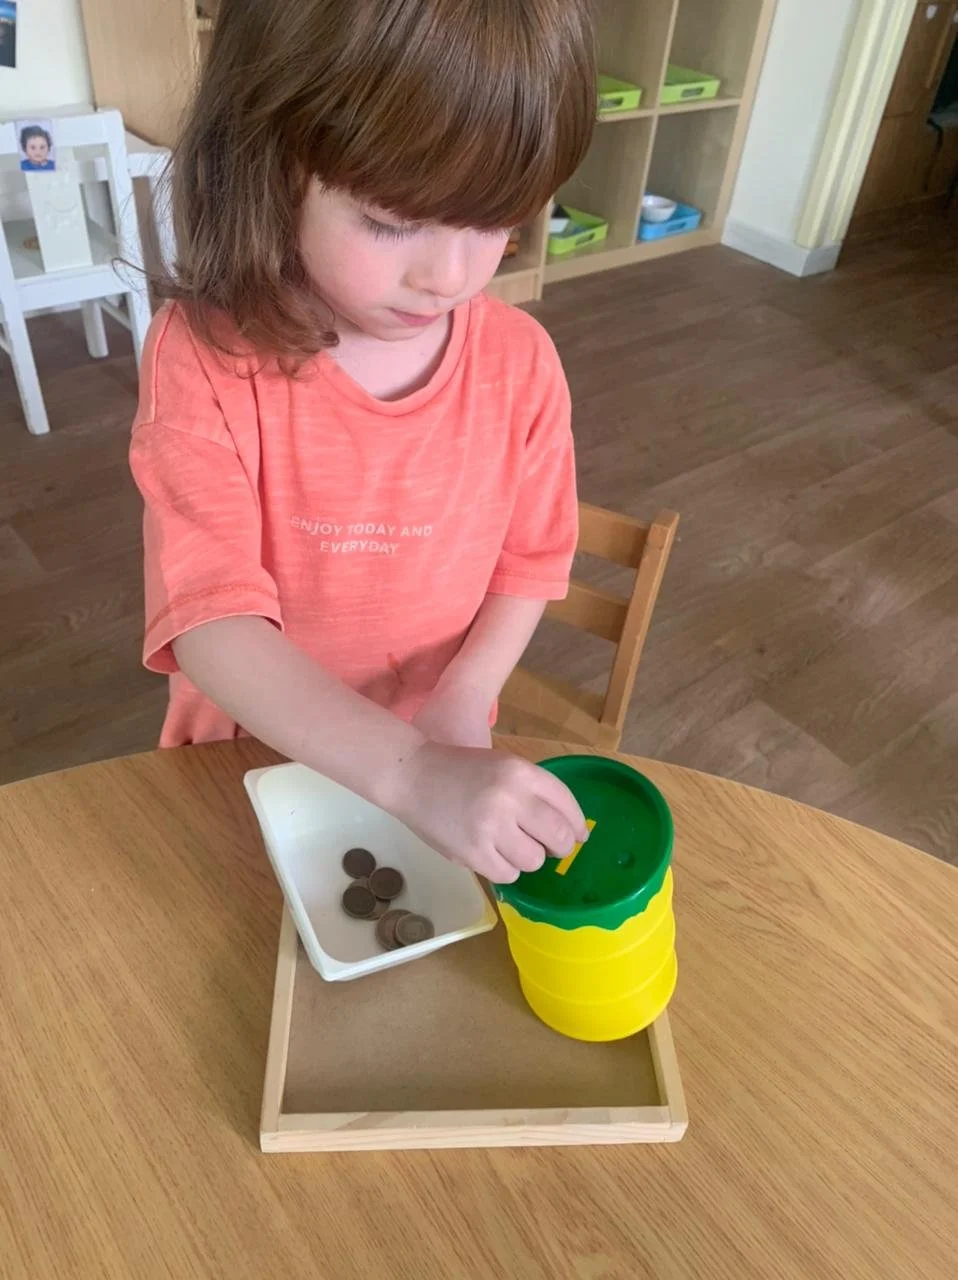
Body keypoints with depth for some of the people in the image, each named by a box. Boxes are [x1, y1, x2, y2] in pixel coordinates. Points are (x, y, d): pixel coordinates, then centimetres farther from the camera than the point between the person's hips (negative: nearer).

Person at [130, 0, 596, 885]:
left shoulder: (518, 359, -15)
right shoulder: (203, 358, -25)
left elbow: (530, 557, -4)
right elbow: (211, 620, -33)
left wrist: (463, 703, -19)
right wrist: (407, 773, -44)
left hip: (450, 758, 2)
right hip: (248, 756, -1)